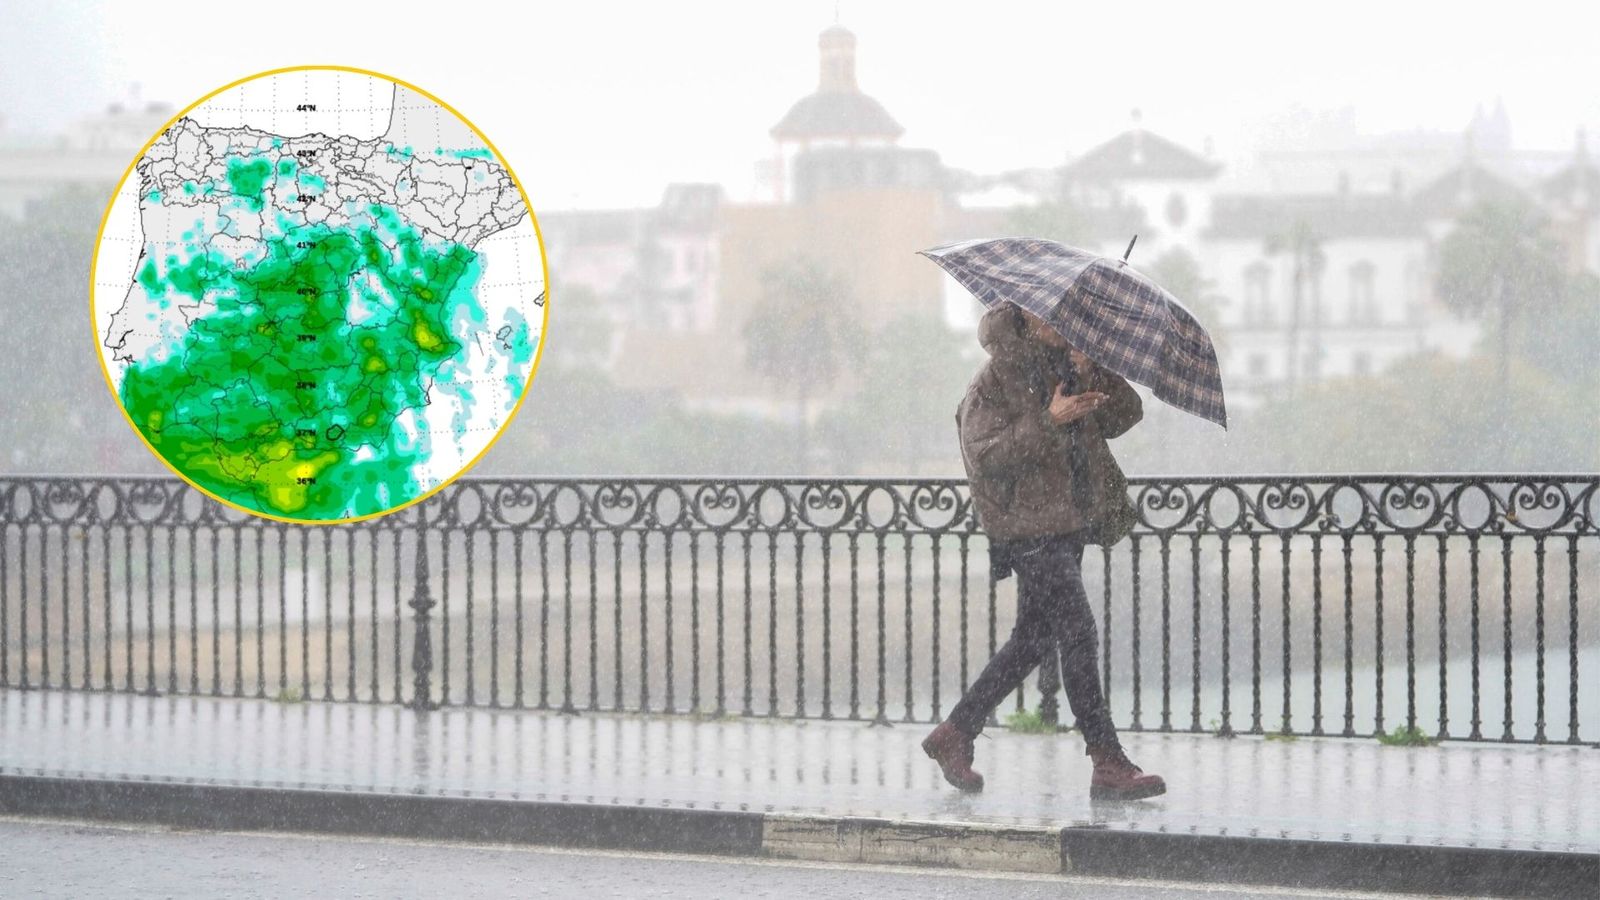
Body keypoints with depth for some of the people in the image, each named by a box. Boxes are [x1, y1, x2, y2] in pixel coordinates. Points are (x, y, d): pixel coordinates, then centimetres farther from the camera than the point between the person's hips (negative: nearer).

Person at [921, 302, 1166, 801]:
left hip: (1069, 524, 8)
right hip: (1029, 528, -8)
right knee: (1078, 634, -13)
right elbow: (985, 454, -20)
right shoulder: (995, 381, -8)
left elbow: (1124, 415, 8)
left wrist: (1095, 372, -8)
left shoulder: (1068, 367, 14)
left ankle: (954, 733, 25)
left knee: (1033, 640, 13)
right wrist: (1048, 421, -27)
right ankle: (1109, 764, -12)